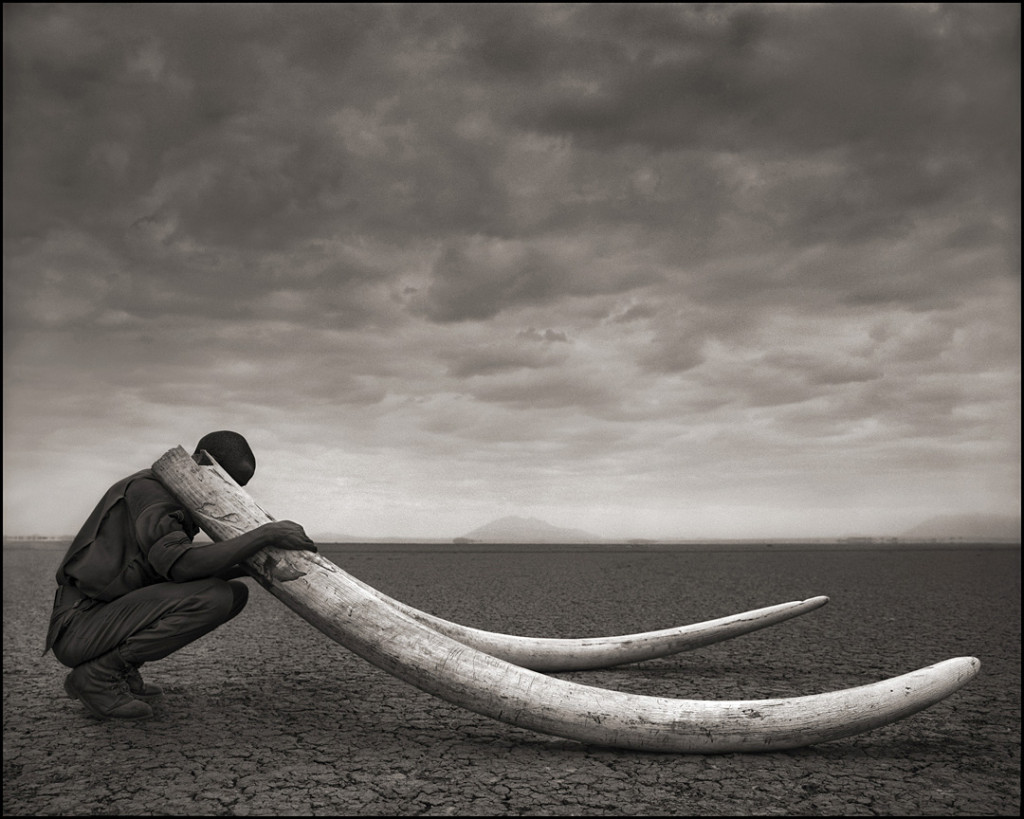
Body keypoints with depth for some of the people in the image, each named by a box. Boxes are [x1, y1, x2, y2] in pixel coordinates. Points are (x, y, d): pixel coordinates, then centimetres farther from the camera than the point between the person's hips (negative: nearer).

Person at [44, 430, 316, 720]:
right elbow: (182, 564, -31)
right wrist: (266, 534, -31)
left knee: (235, 593, 5)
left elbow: (184, 572, 16)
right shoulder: (148, 489, -15)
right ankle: (98, 675, -11)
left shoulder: (181, 502, 15)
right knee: (213, 597, -25)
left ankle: (121, 673, 7)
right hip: (80, 629, -9)